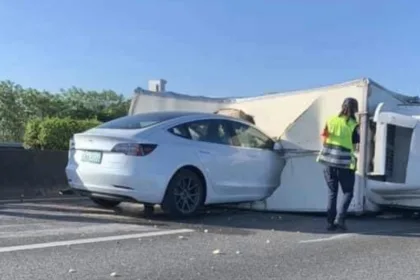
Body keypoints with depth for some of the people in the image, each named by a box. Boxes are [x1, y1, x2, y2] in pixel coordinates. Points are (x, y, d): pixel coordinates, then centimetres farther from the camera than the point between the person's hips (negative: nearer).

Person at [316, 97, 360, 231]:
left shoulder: (331, 120, 5)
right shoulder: (353, 125, -6)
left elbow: (324, 140, 10)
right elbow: (354, 146, -3)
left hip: (329, 161, 4)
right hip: (345, 163, -4)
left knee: (332, 192, 12)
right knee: (348, 192, 10)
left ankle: (330, 222, 11)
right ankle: (340, 218, -5)